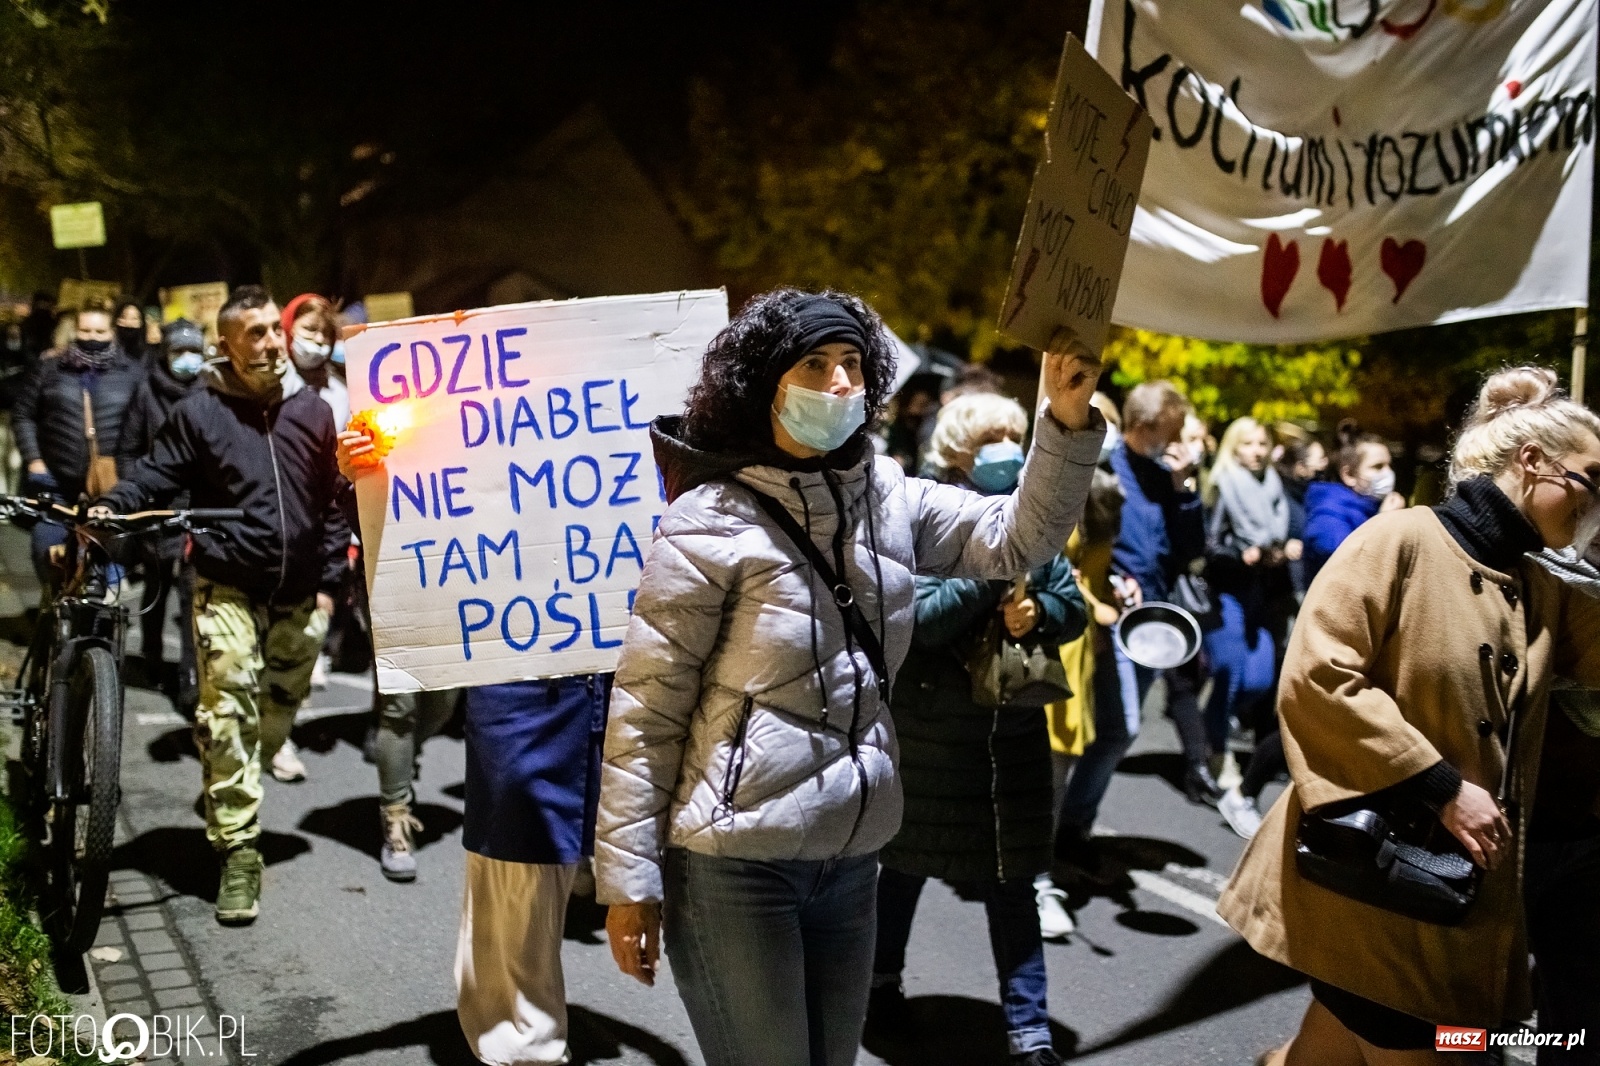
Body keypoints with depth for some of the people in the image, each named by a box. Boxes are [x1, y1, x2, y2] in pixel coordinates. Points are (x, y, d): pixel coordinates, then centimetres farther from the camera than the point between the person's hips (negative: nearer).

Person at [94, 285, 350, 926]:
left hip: (298, 596, 3)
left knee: (278, 711, 13)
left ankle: (230, 802, 36)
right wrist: (110, 506, -21)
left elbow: (333, 504, 10)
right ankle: (238, 851, -2)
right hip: (227, 588, -3)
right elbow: (155, 475, 0)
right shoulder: (199, 410, -1)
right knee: (227, 715, -10)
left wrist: (328, 582, 7)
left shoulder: (312, 411, 6)